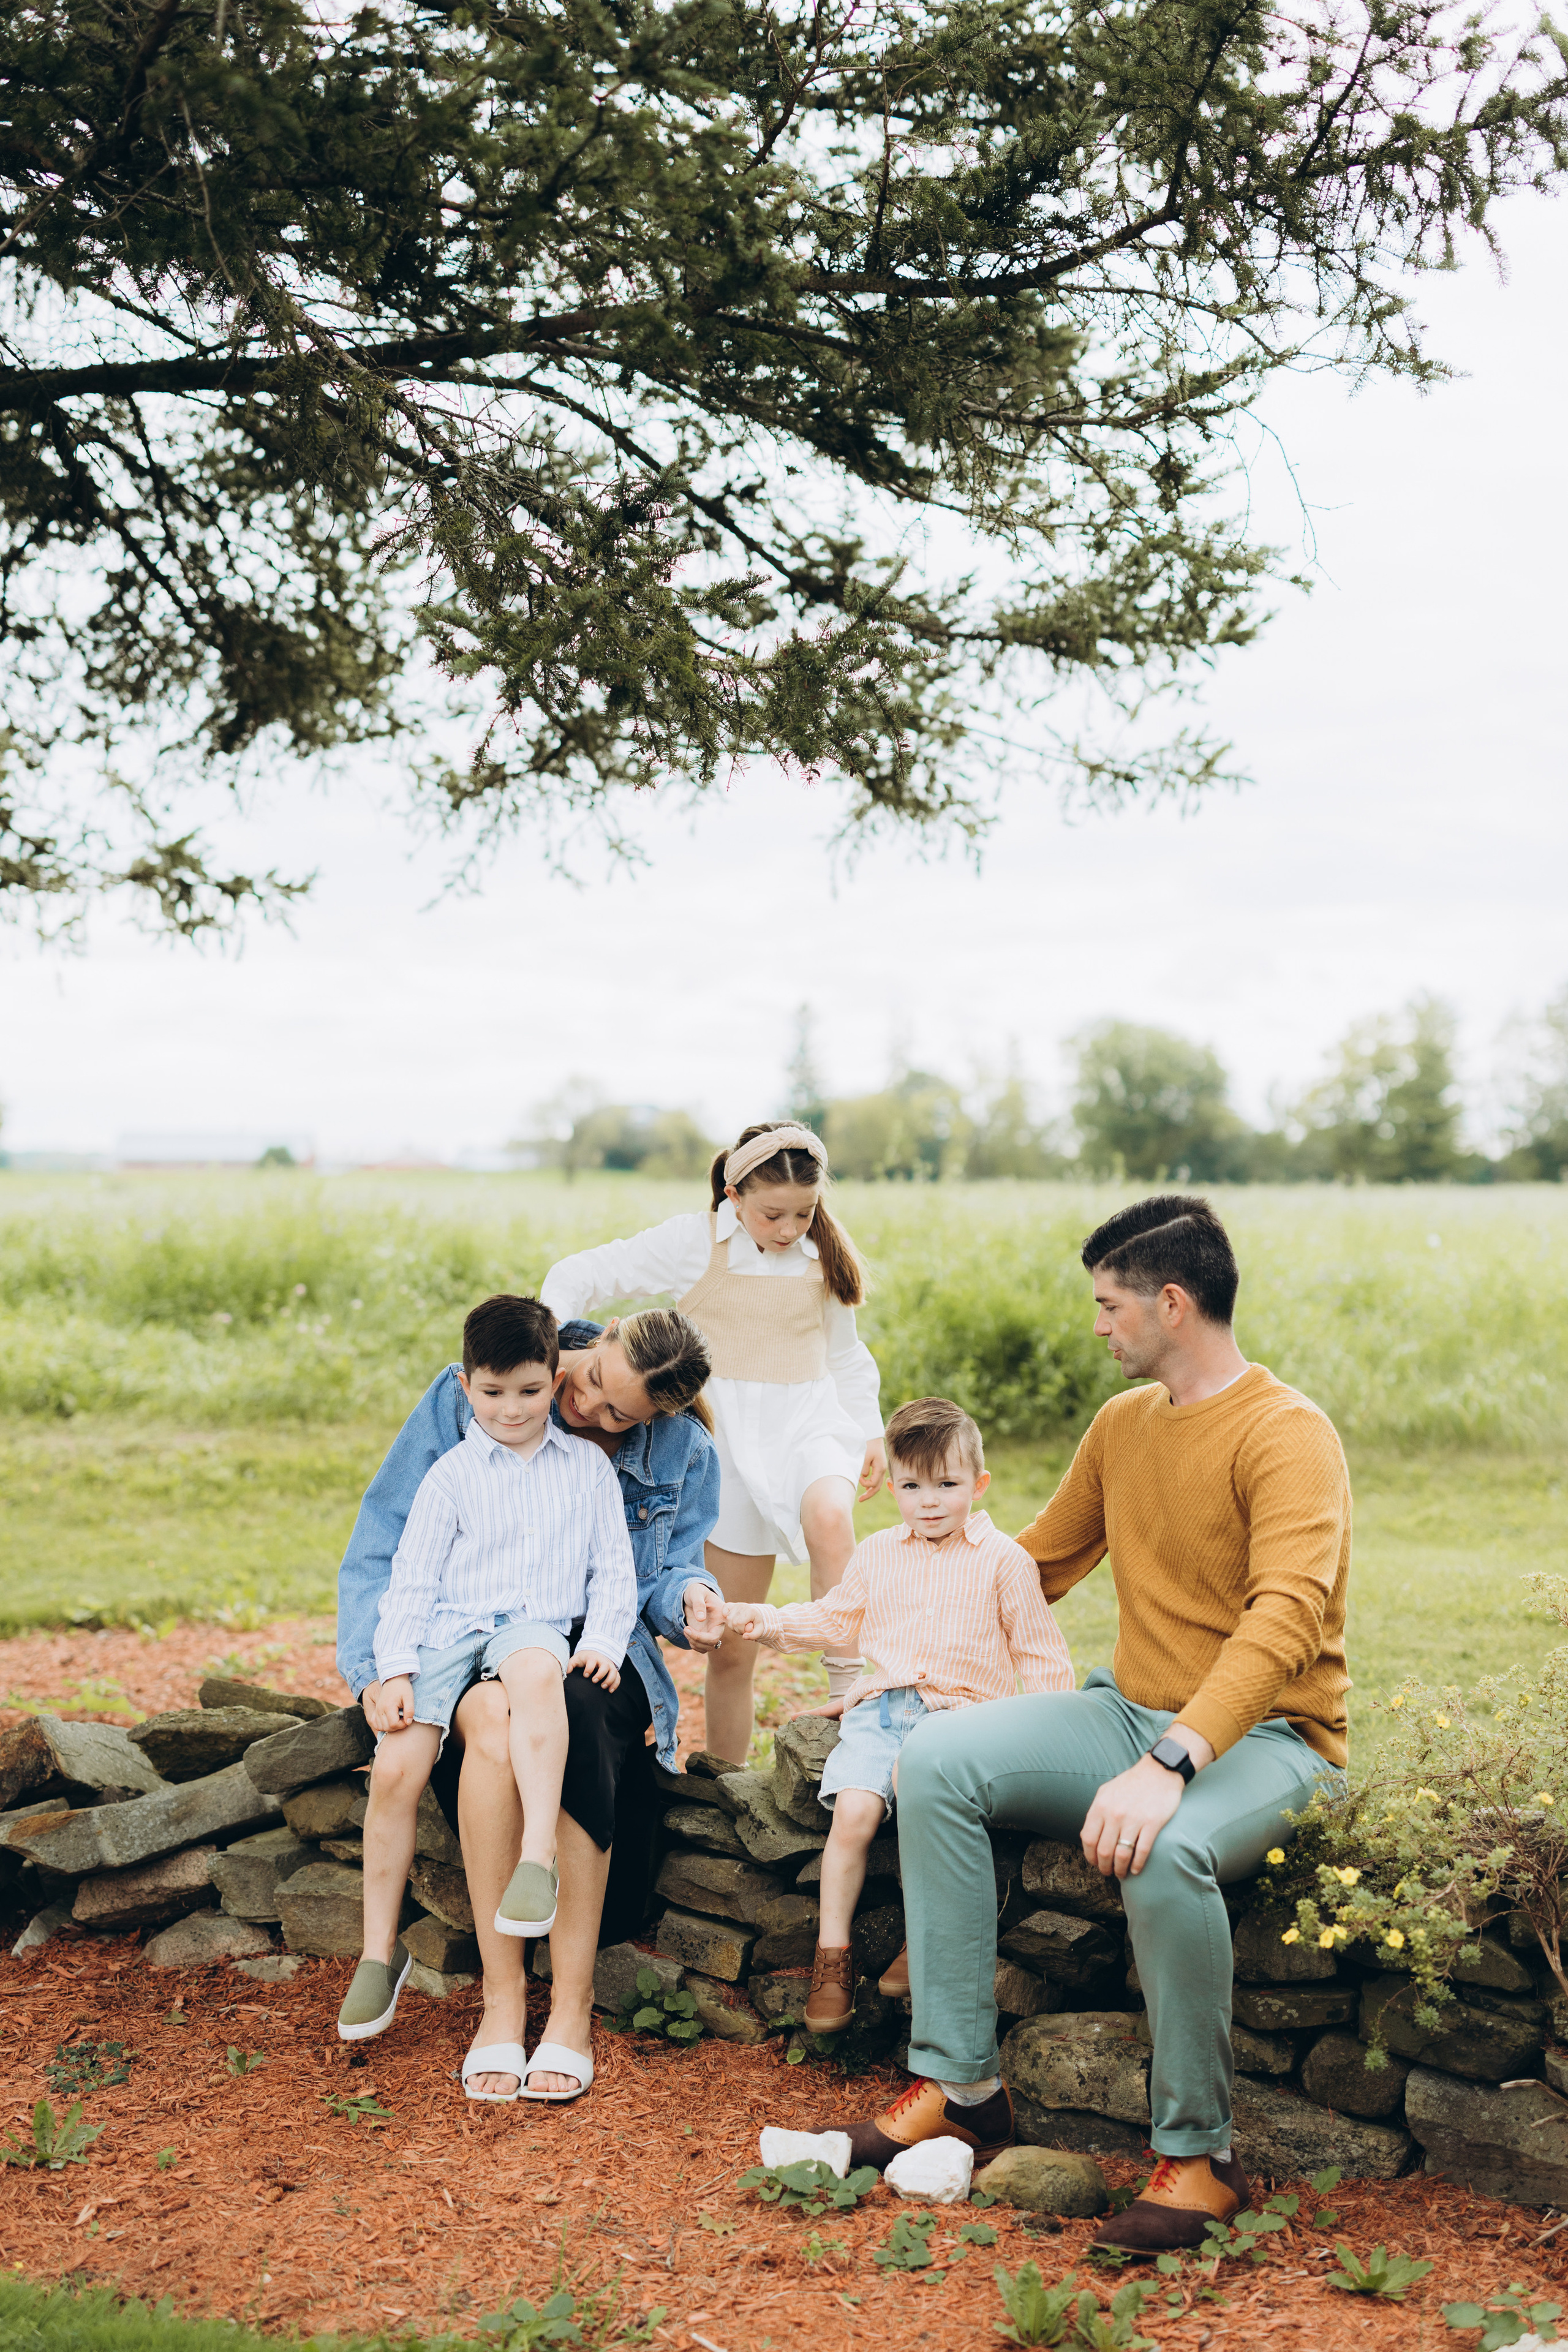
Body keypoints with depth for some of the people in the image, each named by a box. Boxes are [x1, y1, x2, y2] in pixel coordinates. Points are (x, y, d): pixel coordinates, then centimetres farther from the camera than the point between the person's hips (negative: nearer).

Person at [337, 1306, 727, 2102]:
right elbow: (385, 1539, -3)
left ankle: (572, 2007, -27)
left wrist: (687, 1593, -17)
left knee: (569, 1716, -37)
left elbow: (665, 1574, 8)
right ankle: (501, 1999, -27)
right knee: (494, 1720, -38)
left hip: (599, 1658, 1)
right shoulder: (465, 1397, -6)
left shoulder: (681, 1453, 1)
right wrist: (377, 1664, -14)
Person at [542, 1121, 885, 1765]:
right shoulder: (692, 1242, -4)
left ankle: (848, 1688, -28)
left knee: (830, 1518, -36)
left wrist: (870, 1432, 16)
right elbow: (578, 1277, -4)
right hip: (731, 1440, -1)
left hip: (811, 1426, 2)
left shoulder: (823, 1255, 8)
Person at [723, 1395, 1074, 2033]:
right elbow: (838, 1620, 29)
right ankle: (832, 1953, -7)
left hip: (961, 1709, -3)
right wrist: (771, 1621, 15)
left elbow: (1039, 1651, 7)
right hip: (883, 1705, 3)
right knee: (853, 1812, -21)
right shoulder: (877, 1553, 17)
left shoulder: (1004, 1561, 5)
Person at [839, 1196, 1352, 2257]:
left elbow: (1286, 1618, -28)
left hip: (1264, 1737, -7)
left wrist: (1168, 1767, -39)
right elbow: (1036, 1567, 25)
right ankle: (960, 2083, -10)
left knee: (1163, 1852, -38)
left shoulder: (1288, 1433, -14)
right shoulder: (1123, 1424, 12)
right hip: (1134, 1713, 7)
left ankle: (1200, 2154, -17)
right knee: (936, 1758, -15)